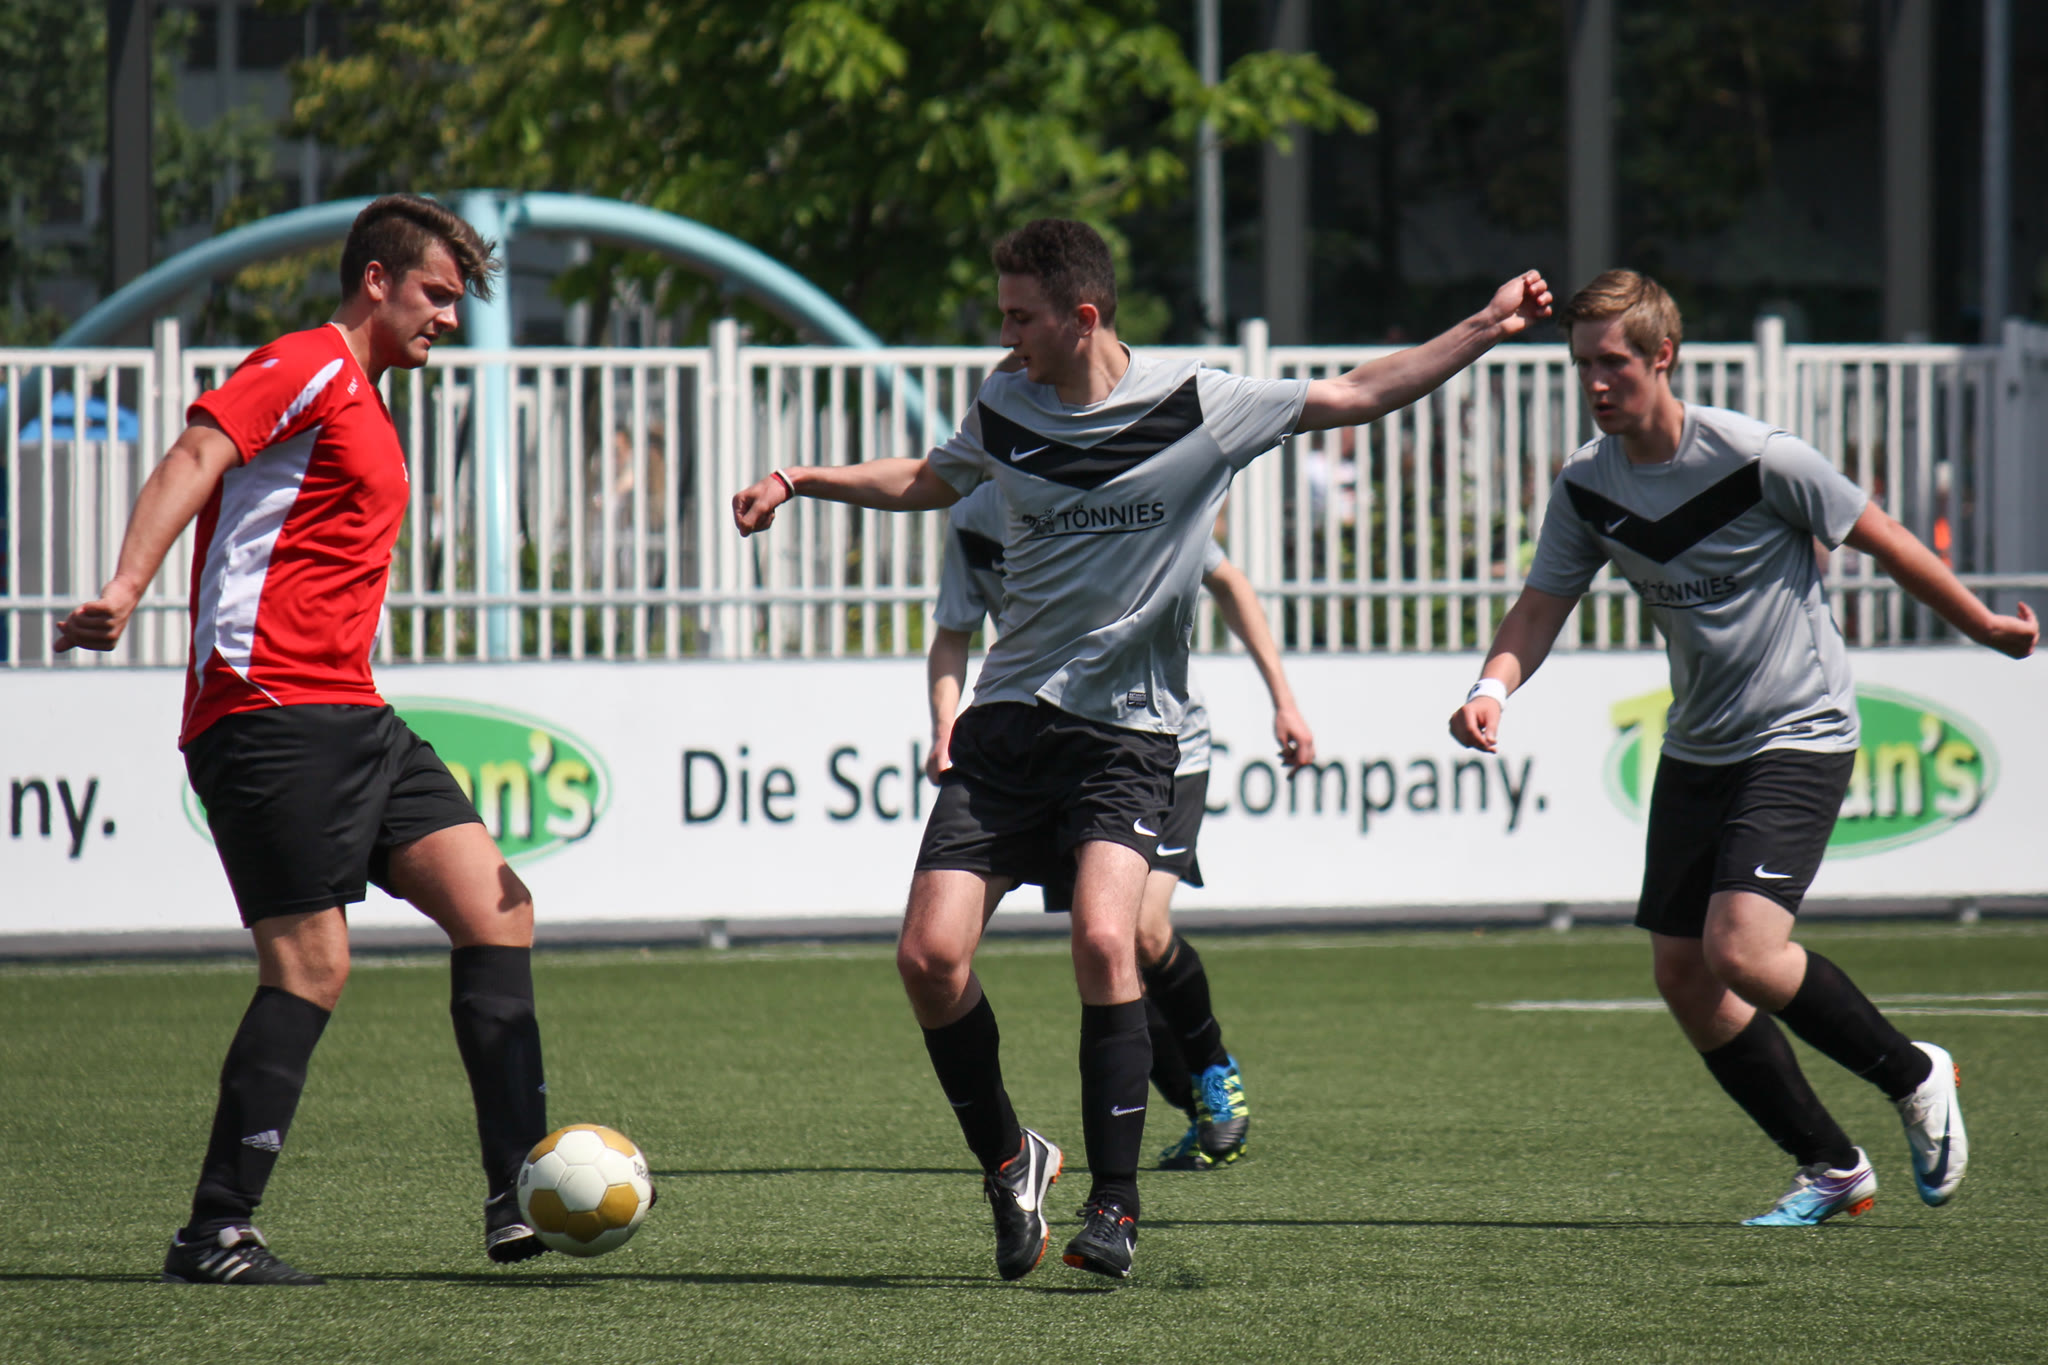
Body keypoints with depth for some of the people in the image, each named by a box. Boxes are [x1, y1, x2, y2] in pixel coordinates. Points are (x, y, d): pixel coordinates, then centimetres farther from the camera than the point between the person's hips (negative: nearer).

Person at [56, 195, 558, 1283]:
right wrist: (125, 588, -35)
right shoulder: (307, 367, -5)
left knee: (495, 907, 1)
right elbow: (193, 462, -20)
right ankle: (215, 1234, -8)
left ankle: (519, 1195, -1)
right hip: (269, 712, -10)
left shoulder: (361, 403, 25)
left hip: (348, 719, 10)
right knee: (312, 964, -13)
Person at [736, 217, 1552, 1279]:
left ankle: (1115, 1202, -13)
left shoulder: (1198, 408, -7)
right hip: (1009, 716, 4)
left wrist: (1486, 330, -3)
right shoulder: (1006, 406, 5)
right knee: (930, 955, -9)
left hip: (1129, 730, -4)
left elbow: (1359, 395, 2)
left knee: (1104, 938, -26)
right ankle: (1008, 1162, 15)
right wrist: (799, 482, 19)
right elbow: (927, 482, 27)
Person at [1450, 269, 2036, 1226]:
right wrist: (1493, 688, -21)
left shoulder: (1758, 459, -18)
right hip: (1697, 747, 7)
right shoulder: (1587, 486, -1)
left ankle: (1912, 1077, 2)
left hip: (1800, 735, -7)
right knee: (1681, 974, 2)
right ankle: (1832, 1168, 15)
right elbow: (1541, 607, 1)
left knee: (1741, 950, -22)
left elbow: (1882, 541, -7)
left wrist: (1988, 628, 3)